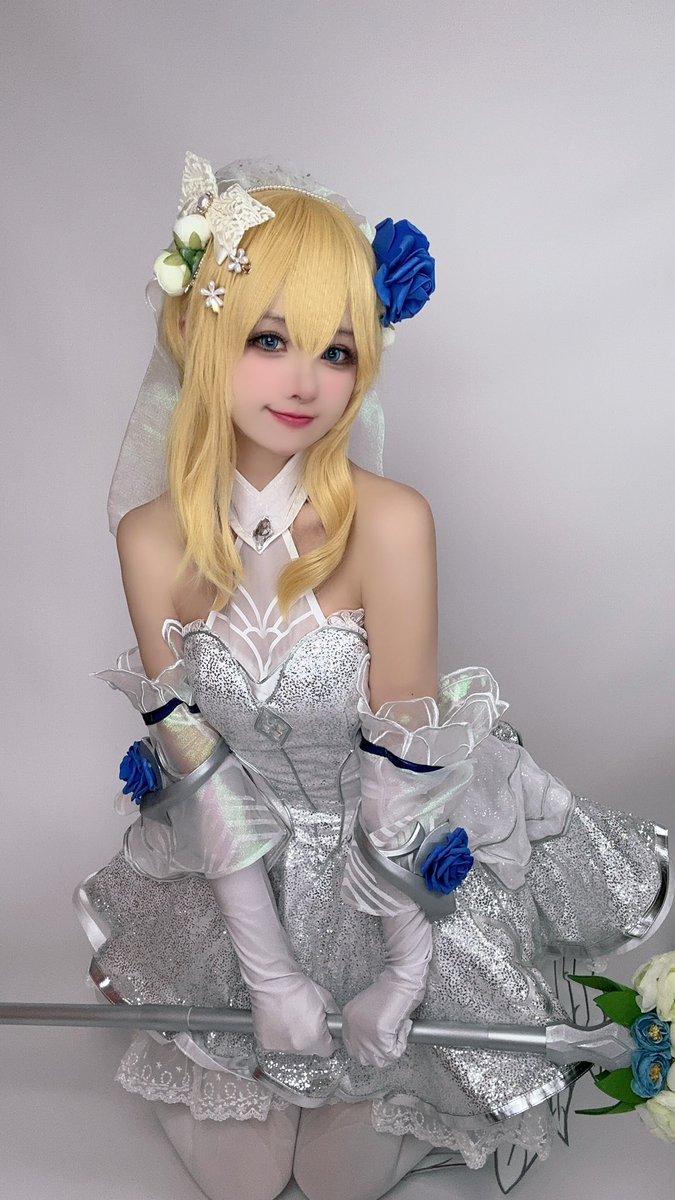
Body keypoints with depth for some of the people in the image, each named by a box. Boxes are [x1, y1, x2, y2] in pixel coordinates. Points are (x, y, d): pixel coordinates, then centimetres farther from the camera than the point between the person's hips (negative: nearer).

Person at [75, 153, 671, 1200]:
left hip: (402, 868, -2)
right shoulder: (153, 536, -17)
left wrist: (401, 971, -14)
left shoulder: (389, 524, -28)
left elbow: (402, 770, -21)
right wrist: (270, 972, -10)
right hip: (246, 878, 3)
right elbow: (200, 768, -12)